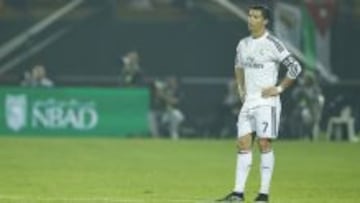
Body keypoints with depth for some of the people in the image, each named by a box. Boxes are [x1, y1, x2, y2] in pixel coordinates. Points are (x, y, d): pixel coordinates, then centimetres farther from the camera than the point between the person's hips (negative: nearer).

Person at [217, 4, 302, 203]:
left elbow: (295, 67, -11)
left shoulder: (272, 44, -9)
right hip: (248, 102, 7)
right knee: (243, 145, 2)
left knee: (264, 144, -7)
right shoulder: (243, 45, 11)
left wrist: (279, 88, -11)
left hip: (266, 102, -6)